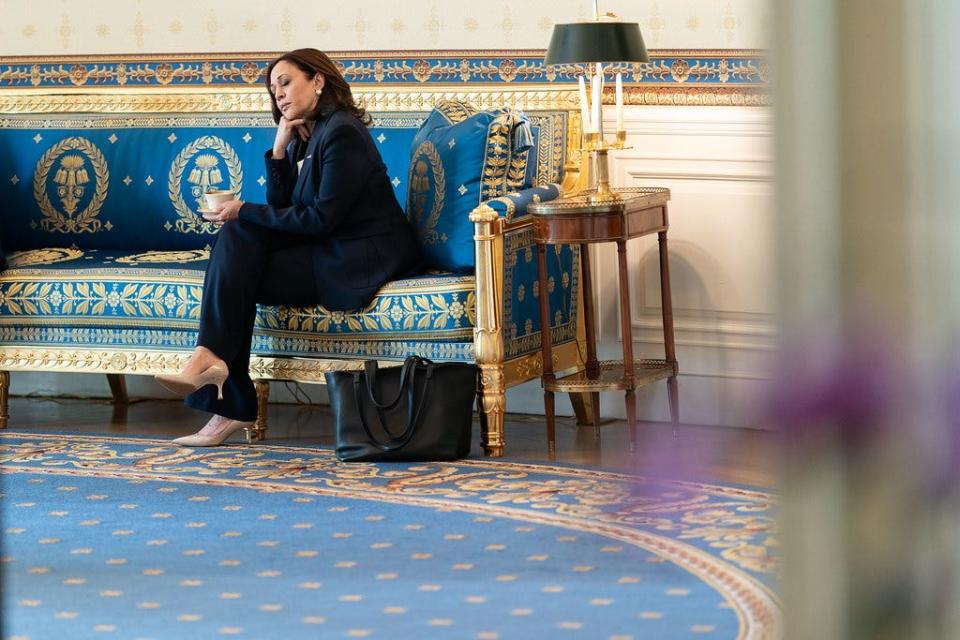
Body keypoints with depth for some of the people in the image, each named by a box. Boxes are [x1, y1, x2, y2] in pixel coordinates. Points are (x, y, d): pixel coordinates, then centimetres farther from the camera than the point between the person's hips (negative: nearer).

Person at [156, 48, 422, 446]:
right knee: (238, 234, -11)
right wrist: (279, 150, -3)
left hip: (363, 260, -9)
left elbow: (321, 219, -19)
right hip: (330, 250, 9)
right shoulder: (302, 138, 16)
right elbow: (282, 209, 9)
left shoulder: (342, 133, -13)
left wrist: (244, 212, -13)